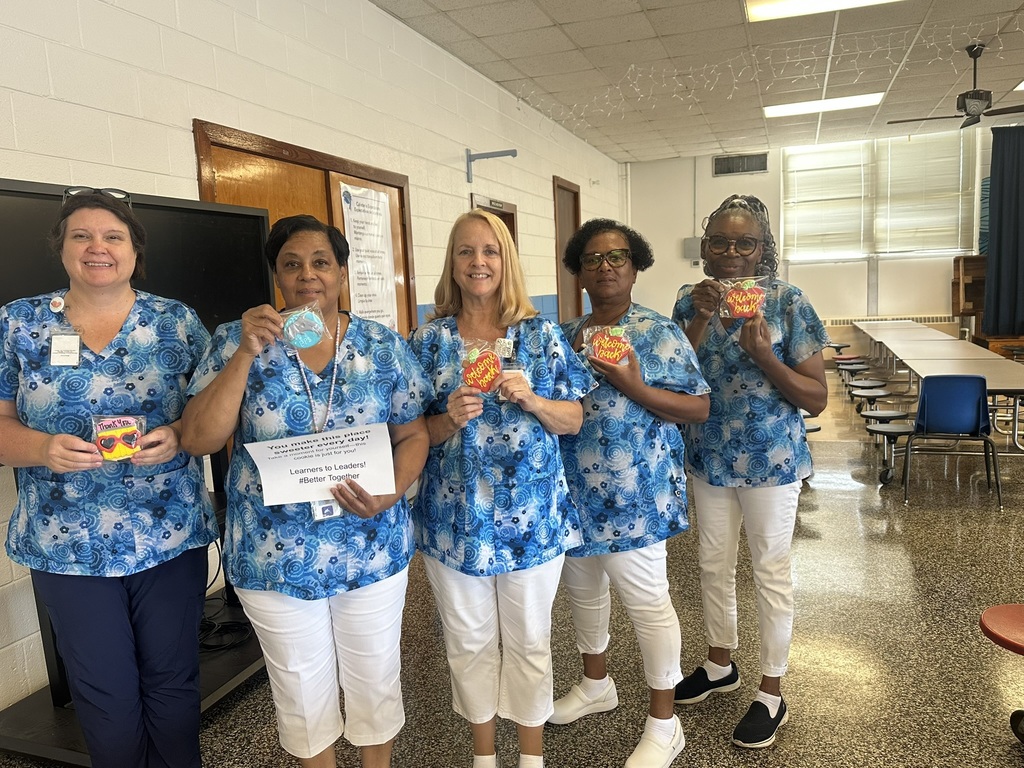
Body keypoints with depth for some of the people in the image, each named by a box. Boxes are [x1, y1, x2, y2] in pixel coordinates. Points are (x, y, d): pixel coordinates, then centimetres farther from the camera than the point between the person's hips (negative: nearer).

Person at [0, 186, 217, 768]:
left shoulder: (178, 321, 0)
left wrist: (177, 435, -18)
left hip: (172, 538, 0)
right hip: (68, 545, 1)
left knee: (173, 681, 14)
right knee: (105, 696, 14)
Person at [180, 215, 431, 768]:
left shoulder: (383, 346, -3)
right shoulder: (236, 341, -5)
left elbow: (413, 434, 0)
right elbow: (199, 439, -12)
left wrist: (391, 494, -18)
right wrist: (247, 352, -22)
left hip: (372, 550, 1)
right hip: (273, 557, 0)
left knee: (375, 679, 19)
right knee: (302, 691, 19)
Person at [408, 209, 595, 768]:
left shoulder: (542, 335, -2)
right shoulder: (429, 340, 0)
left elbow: (574, 420, 0)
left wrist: (530, 399, -18)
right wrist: (450, 419, -19)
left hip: (532, 515, 0)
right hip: (455, 517, 1)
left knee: (529, 640, 13)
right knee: (469, 642, 15)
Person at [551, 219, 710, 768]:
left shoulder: (660, 333, -8)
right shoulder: (564, 336, 9)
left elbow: (700, 409, -11)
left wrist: (634, 387, -22)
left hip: (633, 495, -6)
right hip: (574, 493, 7)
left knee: (646, 601, 3)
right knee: (582, 589, 20)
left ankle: (664, 723, 23)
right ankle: (596, 683, 45)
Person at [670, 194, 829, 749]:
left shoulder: (788, 303, -12)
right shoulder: (689, 302, -1)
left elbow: (816, 399, -12)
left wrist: (763, 354, -27)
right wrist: (701, 318, -20)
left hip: (771, 460, -4)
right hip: (709, 458, 4)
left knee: (770, 571, 9)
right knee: (713, 565, 17)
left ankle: (771, 694, 26)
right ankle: (720, 666, 40)